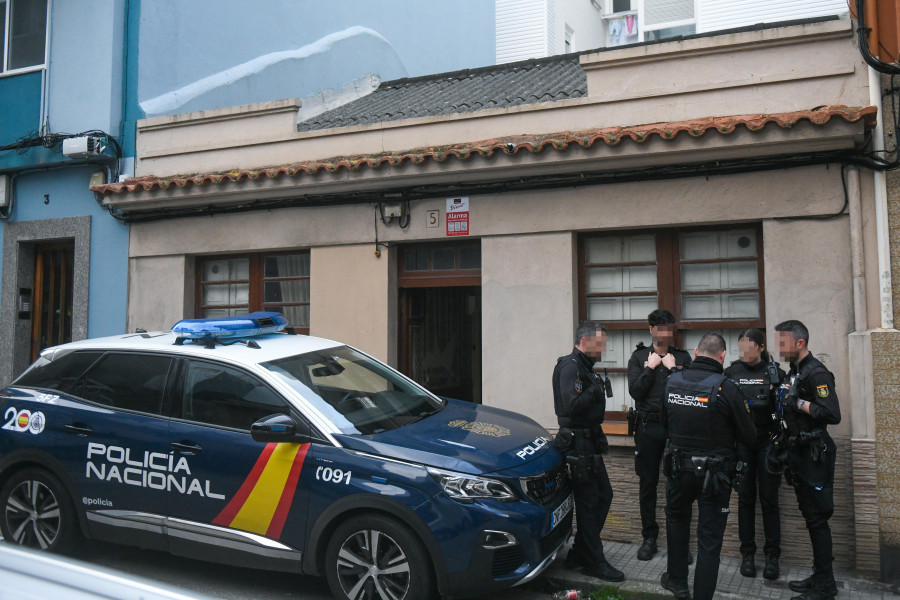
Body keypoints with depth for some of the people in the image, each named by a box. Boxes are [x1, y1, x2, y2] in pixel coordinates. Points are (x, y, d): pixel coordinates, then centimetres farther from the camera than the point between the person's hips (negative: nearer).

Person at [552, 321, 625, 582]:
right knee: (588, 502, -1)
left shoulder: (584, 366, 15)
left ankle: (579, 553, 24)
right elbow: (572, 406, -28)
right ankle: (593, 562, 12)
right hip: (578, 442, -11)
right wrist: (596, 389, -19)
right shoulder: (570, 367, -17)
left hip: (590, 441, 11)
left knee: (603, 495, 15)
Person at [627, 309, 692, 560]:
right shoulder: (639, 357, 5)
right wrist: (650, 367, -8)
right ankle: (649, 537, 18)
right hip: (648, 427, 0)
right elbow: (635, 391, -6)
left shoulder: (682, 357, 7)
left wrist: (672, 368, -9)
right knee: (648, 484, 7)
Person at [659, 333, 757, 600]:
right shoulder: (727, 388, -18)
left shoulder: (672, 382, -4)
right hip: (714, 474, -4)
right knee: (710, 538, 8)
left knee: (676, 517, 28)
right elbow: (749, 437, -11)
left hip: (678, 468, 4)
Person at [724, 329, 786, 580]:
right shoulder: (732, 372, 3)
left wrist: (775, 390, -17)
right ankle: (748, 553, 16)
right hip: (741, 441, 1)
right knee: (745, 498, 7)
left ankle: (772, 555, 13)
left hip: (768, 440, -1)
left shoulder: (775, 371, 0)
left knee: (769, 499, 3)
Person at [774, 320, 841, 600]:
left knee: (817, 519, -3)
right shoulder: (794, 372, 14)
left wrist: (798, 402, -21)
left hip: (814, 456, -9)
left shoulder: (817, 373, -16)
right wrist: (780, 398, 6)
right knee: (810, 517, 15)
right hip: (799, 453, 9)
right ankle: (819, 576, 26)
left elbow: (832, 414, -27)